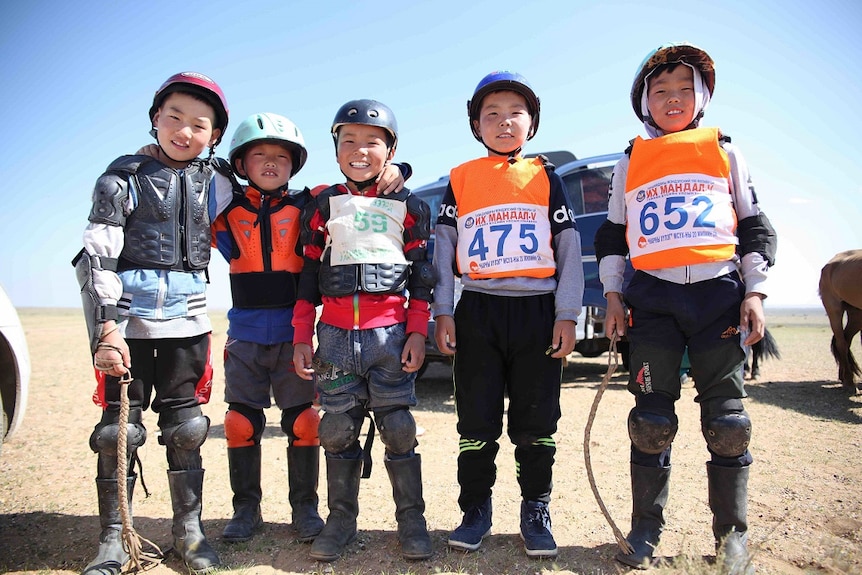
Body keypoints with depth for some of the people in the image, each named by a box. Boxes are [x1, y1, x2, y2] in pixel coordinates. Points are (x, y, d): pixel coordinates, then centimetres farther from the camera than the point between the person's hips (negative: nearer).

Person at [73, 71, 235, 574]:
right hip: (128, 314, -2)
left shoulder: (216, 184, 8)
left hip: (187, 317, 3)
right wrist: (107, 328, -16)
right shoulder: (123, 178, -1)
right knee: (119, 425, 2)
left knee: (186, 425, 8)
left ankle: (189, 529, 20)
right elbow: (98, 259, -7)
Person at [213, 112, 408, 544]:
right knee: (241, 423, 7)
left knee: (303, 422, 2)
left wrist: (394, 170, -14)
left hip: (294, 335, -1)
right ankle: (246, 509, 23)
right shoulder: (228, 213, 6)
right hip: (245, 337, 2)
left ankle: (304, 508, 19)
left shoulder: (308, 207, 2)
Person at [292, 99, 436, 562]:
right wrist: (302, 338, 6)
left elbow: (421, 273, 6)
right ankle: (341, 519, 22)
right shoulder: (324, 206, 10)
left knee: (399, 428, 2)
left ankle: (411, 520, 16)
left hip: (391, 334, -1)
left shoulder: (408, 206, 7)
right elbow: (308, 274, 9)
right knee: (338, 430, 7)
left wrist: (417, 332, -2)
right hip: (335, 334, 2)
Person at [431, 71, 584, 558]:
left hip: (538, 312, 0)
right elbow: (444, 249, 6)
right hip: (477, 313, 1)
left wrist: (567, 316, -3)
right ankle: (477, 509, 21)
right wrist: (442, 312, -1)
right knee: (477, 422, 5)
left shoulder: (546, 177, 9)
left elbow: (570, 249, 4)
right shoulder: (460, 179, 9)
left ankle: (536, 510, 22)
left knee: (536, 422, 6)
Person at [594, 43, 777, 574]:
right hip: (653, 297, 0)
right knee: (652, 420, 2)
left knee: (727, 420, 1)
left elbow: (755, 224, 11)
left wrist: (754, 292, 1)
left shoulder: (724, 151, 12)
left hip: (720, 291, 0)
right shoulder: (631, 162, 13)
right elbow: (612, 233, 14)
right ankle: (646, 530, 15)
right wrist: (613, 294, 5)